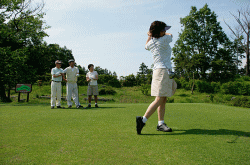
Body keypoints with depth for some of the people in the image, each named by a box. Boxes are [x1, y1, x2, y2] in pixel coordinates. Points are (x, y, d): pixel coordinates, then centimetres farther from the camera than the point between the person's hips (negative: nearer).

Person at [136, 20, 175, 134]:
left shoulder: (151, 42, 11)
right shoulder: (164, 40, -8)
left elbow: (146, 46, 37)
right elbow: (170, 35, 16)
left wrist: (150, 35, 37)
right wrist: (163, 34, 28)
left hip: (157, 70, 9)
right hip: (163, 70, -9)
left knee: (163, 100, 9)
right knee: (159, 99, -12)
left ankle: (161, 123, 9)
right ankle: (143, 119, -19)